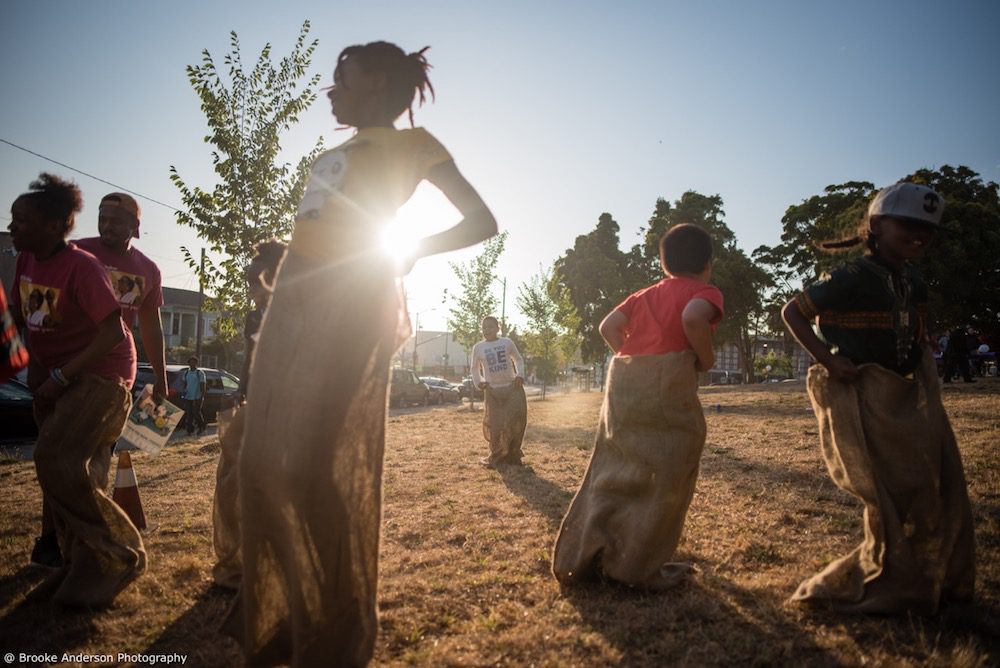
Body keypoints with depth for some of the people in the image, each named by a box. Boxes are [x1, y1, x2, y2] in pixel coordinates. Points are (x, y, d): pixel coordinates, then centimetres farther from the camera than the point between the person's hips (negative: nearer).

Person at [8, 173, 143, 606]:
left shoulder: (82, 268, -22)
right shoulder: (25, 261, 1)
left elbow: (114, 333, -24)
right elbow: (21, 315, 16)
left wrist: (61, 376, -22)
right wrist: (33, 363, 6)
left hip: (99, 374, -8)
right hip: (54, 376, 8)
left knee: (60, 464, -17)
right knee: (58, 468, 10)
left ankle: (118, 557, 0)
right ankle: (81, 565, 25)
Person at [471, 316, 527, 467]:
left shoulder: (507, 342, 3)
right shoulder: (478, 347, 4)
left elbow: (518, 359, 15)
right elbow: (475, 368, 16)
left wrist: (520, 375, -1)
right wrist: (478, 382, -1)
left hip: (512, 387, 0)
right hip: (492, 391, 0)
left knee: (516, 420, -7)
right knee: (494, 425, -2)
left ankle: (512, 454, 11)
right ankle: (497, 456, 18)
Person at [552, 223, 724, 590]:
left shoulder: (646, 294, 24)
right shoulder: (706, 292, 6)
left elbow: (608, 326, 12)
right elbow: (693, 317, -17)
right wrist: (705, 358, -3)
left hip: (622, 377, 6)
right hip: (667, 382, -6)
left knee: (614, 471, 14)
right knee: (664, 478, 6)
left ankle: (579, 560, 20)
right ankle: (639, 568, 11)